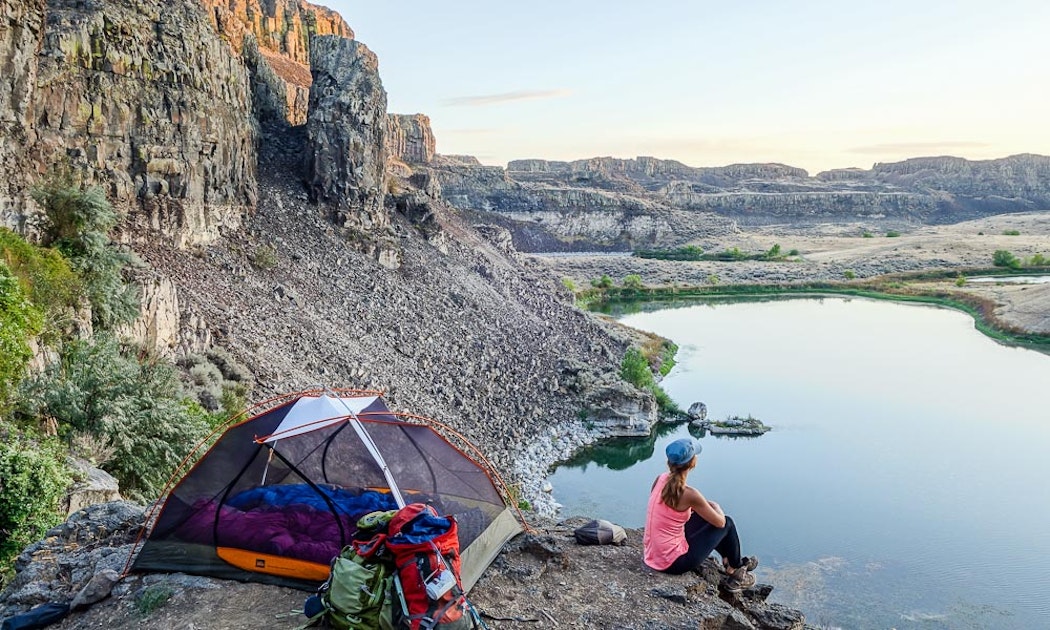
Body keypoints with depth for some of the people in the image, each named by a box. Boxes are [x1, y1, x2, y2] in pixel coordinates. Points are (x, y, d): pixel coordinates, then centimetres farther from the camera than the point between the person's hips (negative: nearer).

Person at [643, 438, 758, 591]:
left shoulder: (660, 479, -4)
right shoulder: (688, 494, -24)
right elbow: (720, 522, -10)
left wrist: (704, 505, 17)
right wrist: (716, 507, 11)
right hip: (673, 563, -7)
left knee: (704, 517, 24)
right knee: (727, 523, 7)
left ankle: (729, 561, 42)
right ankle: (735, 574, 31)